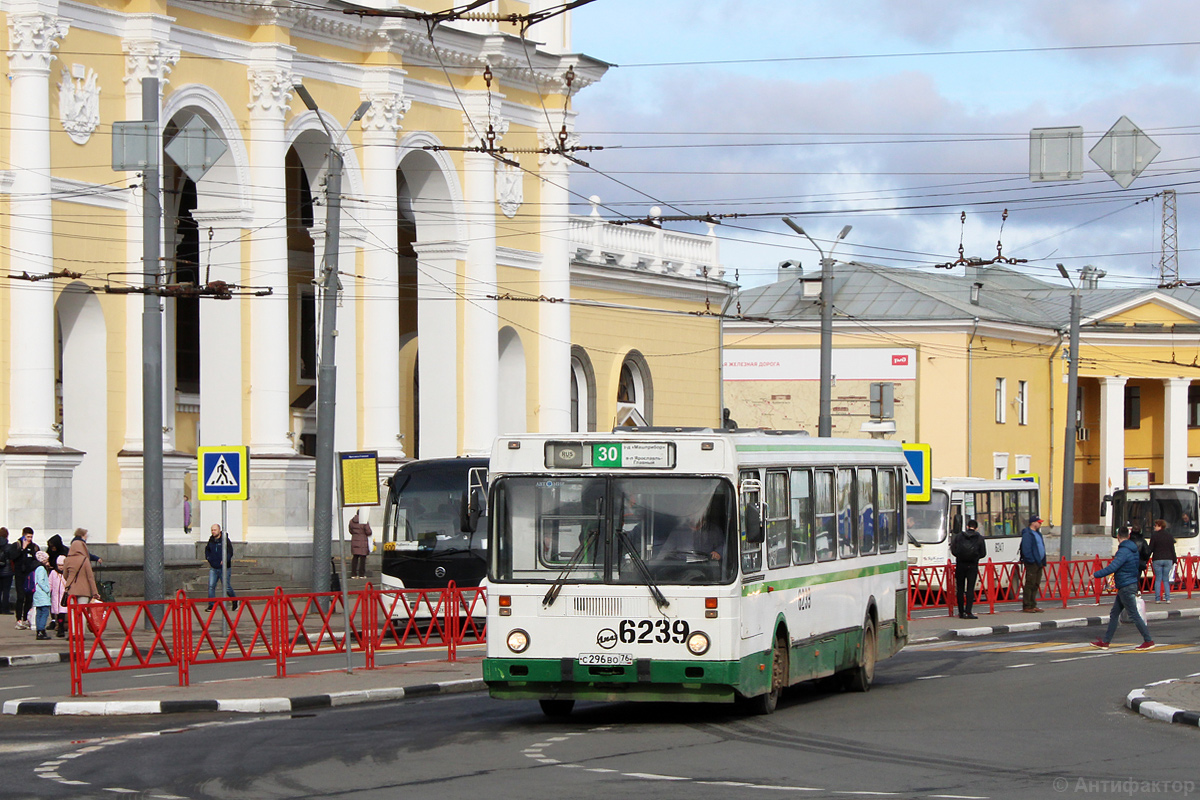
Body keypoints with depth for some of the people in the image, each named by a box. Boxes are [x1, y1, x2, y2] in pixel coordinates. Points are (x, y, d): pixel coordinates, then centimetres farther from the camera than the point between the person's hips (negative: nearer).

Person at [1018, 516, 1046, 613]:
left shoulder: (1038, 534, 20)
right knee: (1030, 585, -9)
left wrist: (1043, 562, 18)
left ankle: (1033, 605, 17)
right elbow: (1026, 549, -18)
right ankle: (1026, 606, -7)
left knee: (1036, 584, 11)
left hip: (1038, 563, 10)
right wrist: (1031, 560, -22)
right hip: (1031, 564, -10)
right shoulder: (1027, 534, -10)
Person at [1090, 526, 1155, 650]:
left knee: (1134, 615, -5)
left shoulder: (1123, 551, -19)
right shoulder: (1133, 550, 11)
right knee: (1114, 614, 12)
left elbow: (1112, 568, -27)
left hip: (1126, 588, -10)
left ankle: (1148, 641, -1)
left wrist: (1096, 574, -18)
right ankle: (1105, 642, 16)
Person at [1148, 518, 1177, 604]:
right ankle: (1167, 598, -1)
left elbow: (1151, 549, -5)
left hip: (1157, 559, -3)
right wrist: (1174, 560, 14)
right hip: (1168, 559, 3)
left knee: (1158, 579, 2)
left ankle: (1157, 598, -1)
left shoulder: (1154, 535, -4)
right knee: (1166, 580, 7)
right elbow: (1172, 549, 8)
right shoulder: (1169, 536, 6)